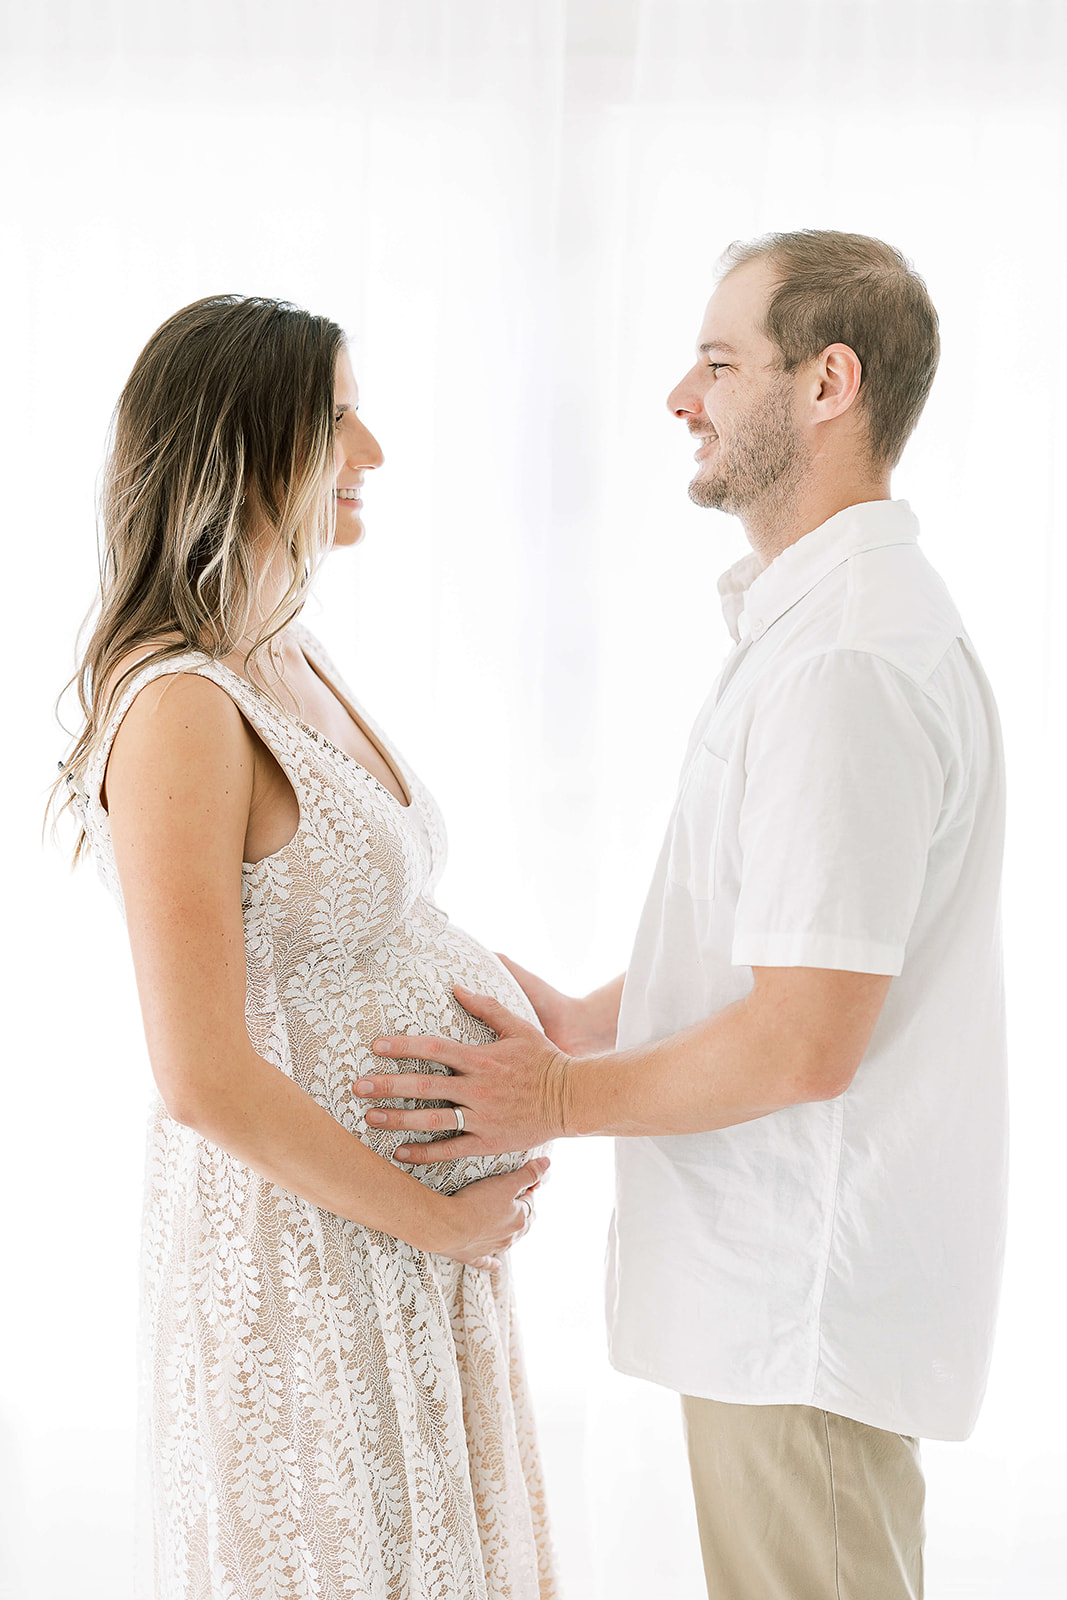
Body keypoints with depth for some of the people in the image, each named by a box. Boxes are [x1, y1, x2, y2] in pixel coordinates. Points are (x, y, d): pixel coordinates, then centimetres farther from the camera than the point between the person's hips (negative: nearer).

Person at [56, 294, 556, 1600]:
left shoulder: (289, 658, 6)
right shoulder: (181, 706, -23)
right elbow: (206, 1079, -26)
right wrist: (437, 1219, -16)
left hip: (417, 1206, 9)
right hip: (300, 1227, -9)